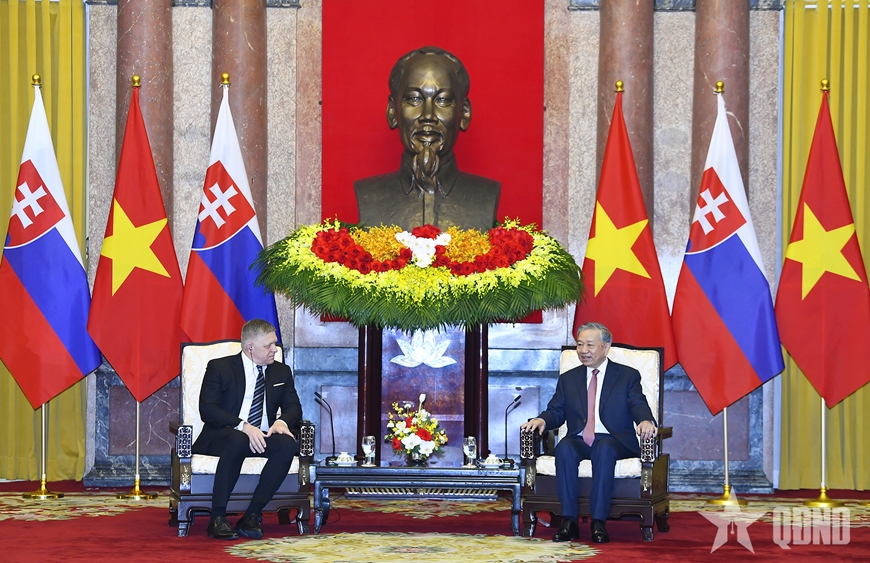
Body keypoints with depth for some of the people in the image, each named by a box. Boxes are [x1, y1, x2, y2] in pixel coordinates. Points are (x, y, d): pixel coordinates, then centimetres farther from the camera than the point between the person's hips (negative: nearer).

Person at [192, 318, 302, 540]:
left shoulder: (281, 372, 15)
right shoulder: (220, 367, 1)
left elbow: (294, 408, 10)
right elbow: (207, 409, -10)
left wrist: (282, 422, -16)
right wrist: (242, 427, -24)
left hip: (263, 438, 4)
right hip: (222, 437, -4)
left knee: (287, 444, -30)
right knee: (238, 441, -40)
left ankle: (252, 516, -28)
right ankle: (217, 519, -34)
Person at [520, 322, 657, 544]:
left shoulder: (628, 376, 11)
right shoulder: (568, 378, 21)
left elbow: (638, 406, -3)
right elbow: (556, 411, 12)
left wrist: (646, 421, -27)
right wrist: (541, 420, -12)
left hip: (612, 440, -2)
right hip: (579, 440, 2)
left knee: (604, 450, -38)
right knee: (564, 448, -33)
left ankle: (598, 523, -38)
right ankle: (569, 521, -34)